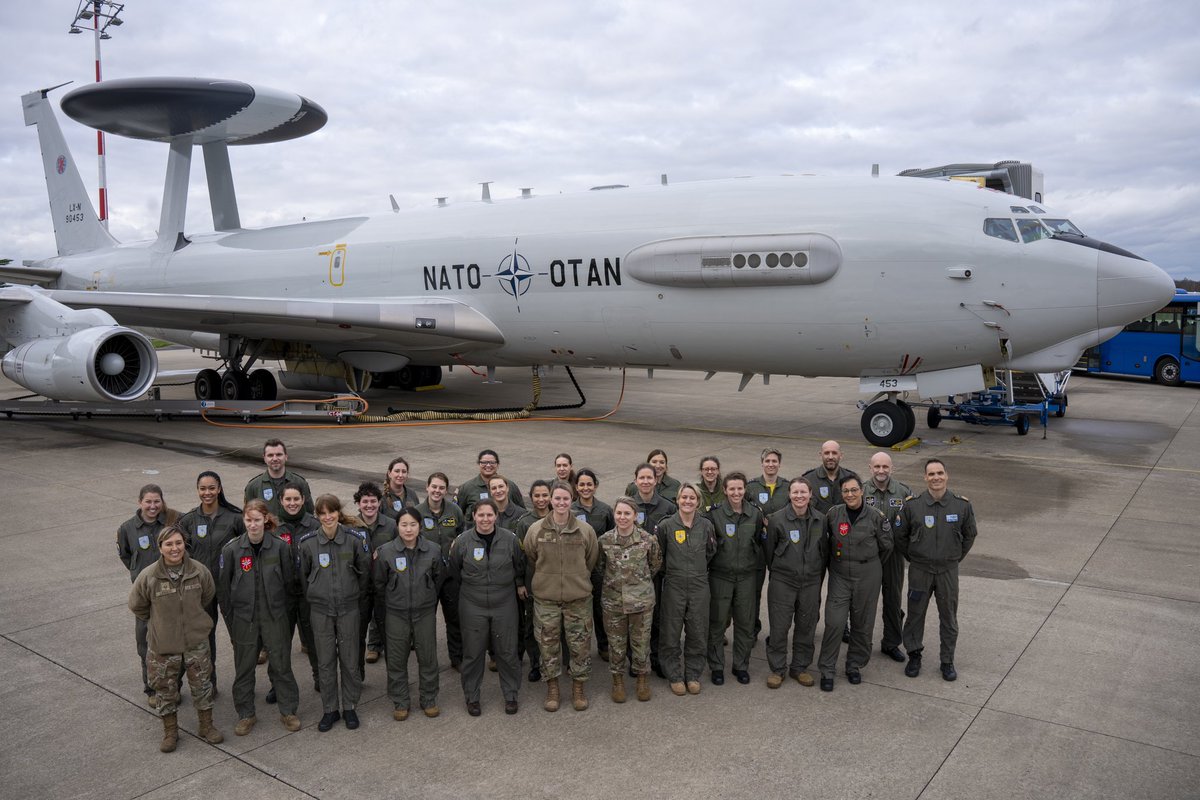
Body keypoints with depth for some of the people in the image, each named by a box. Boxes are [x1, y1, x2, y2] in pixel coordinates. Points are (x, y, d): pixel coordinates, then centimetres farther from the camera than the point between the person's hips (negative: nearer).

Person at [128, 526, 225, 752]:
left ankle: (206, 727, 33)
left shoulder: (199, 571, -13)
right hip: (163, 645, -1)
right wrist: (159, 622, 7)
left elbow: (208, 596, 8)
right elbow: (137, 606, 0)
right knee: (165, 691, 13)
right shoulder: (148, 576, -19)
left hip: (196, 641, 1)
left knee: (203, 687, 14)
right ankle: (170, 732, 34)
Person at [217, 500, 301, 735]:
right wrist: (230, 620, 1)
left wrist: (287, 615, 2)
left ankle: (288, 711, 24)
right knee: (244, 667, 11)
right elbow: (223, 587, 1)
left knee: (281, 664, 8)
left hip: (275, 616, 0)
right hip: (243, 617, 1)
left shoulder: (280, 546, -8)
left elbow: (289, 583, 0)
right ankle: (246, 714, 28)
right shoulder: (231, 549, -7)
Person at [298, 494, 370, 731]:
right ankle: (330, 709, 22)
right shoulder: (308, 543, -6)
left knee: (350, 660, 7)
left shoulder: (355, 538, -8)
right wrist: (313, 599, 11)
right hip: (320, 610, 1)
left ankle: (349, 707, 23)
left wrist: (357, 599, 9)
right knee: (325, 662, 8)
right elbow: (303, 576, 8)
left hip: (349, 608, 0)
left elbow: (364, 571, 4)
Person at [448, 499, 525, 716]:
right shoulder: (462, 541, -9)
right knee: (473, 653, 8)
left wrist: (520, 585, 16)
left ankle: (511, 695, 26)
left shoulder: (510, 539, -7)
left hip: (504, 605, 0)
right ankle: (471, 697, 26)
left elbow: (520, 566, 10)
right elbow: (454, 571, 7)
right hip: (472, 606, 0)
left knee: (507, 652, 8)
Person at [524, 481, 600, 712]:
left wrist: (578, 581, 10)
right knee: (548, 644, 9)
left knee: (580, 644, 7)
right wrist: (543, 582, 9)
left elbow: (591, 561, 6)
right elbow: (530, 562, 6)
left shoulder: (585, 530, -6)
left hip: (578, 597, 0)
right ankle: (552, 687, 27)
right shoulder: (535, 530, -6)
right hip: (545, 598, 0)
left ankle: (578, 687, 26)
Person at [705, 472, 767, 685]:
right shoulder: (715, 513, -7)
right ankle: (717, 666, 19)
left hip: (747, 575, 3)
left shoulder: (755, 513, 2)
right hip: (721, 575, -2)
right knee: (718, 622, 4)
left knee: (745, 623, 10)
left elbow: (760, 542, 12)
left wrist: (765, 531, -4)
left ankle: (741, 666, 26)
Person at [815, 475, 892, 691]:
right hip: (839, 574, 0)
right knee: (834, 622, -6)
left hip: (867, 576, 0)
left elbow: (886, 546, 7)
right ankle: (827, 669, 6)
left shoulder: (875, 516, -7)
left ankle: (855, 665, 28)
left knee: (863, 623, 9)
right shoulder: (833, 513, -4)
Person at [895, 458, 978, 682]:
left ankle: (947, 661, 26)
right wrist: (913, 558, 6)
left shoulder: (962, 505, -7)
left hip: (948, 571, 1)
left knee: (949, 617, 10)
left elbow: (969, 535, 10)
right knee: (915, 614, 10)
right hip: (919, 570, 0)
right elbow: (900, 536, 3)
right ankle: (914, 656, 27)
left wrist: (956, 558, 10)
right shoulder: (912, 505, -9)